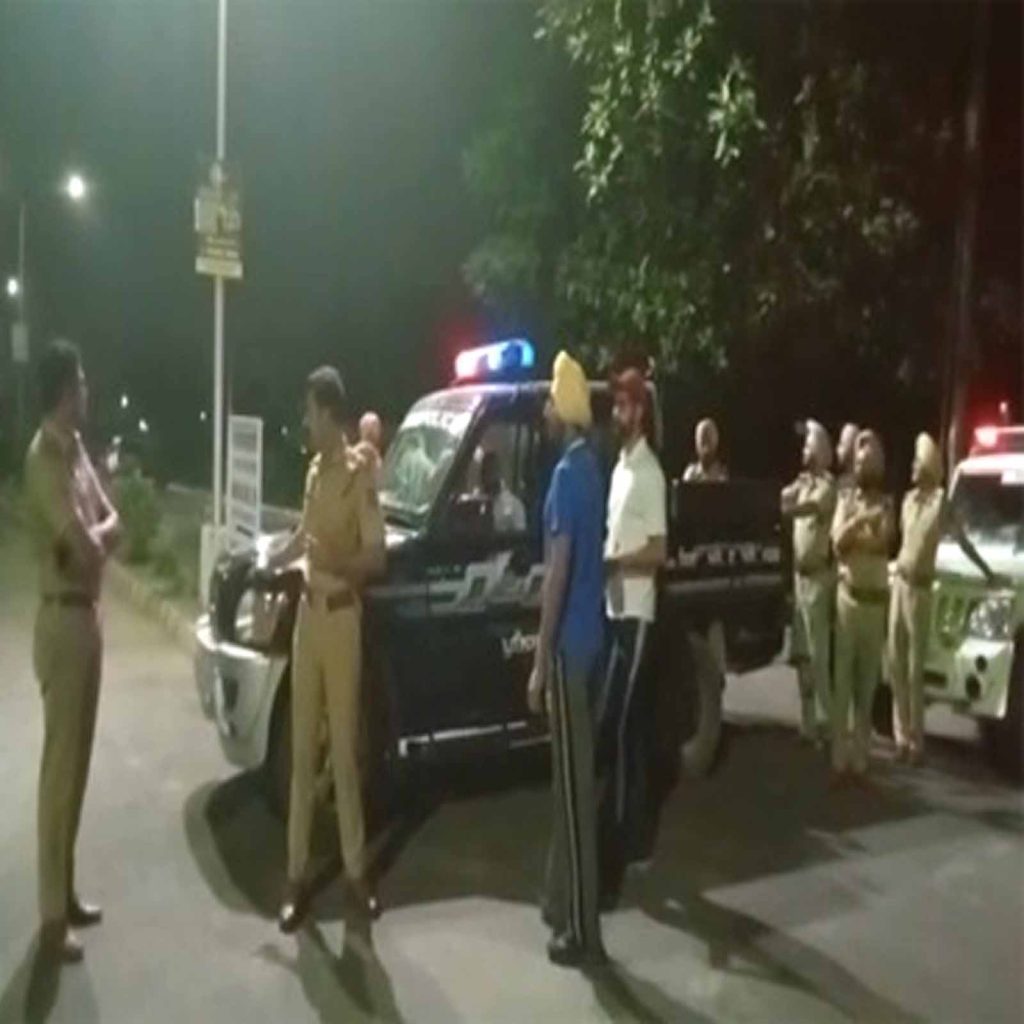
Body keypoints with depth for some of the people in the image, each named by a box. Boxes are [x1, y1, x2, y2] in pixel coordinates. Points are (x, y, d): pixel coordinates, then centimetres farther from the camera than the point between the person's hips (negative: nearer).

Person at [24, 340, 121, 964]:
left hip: (89, 614, 9)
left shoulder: (78, 450, 11)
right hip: (64, 619, -9)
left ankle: (68, 893, 29)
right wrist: (99, 533, -3)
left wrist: (96, 534, -9)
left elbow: (113, 525, 11)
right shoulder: (45, 458, -18)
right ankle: (52, 915, 11)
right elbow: (85, 547, -23)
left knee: (80, 761, 15)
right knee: (60, 765, -1)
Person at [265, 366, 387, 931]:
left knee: (344, 751, 3)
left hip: (343, 616, -6)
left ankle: (355, 869, 18)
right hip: (308, 613, 6)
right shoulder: (314, 470, 12)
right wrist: (270, 564, 35)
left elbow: (377, 555, -14)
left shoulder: (360, 474, -11)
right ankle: (297, 874, 18)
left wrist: (338, 566, -31)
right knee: (302, 751, 9)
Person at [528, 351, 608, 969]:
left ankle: (583, 933, 8)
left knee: (574, 783, -2)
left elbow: (559, 570, -21)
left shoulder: (569, 472, -17)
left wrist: (541, 660, -17)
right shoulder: (590, 465, 12)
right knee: (572, 776, 17)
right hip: (589, 637, 10)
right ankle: (564, 901, 31)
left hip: (569, 643, -10)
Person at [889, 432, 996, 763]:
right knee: (896, 663, 8)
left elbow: (965, 543, -2)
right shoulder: (909, 498, 9)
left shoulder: (941, 505, -10)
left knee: (915, 669, -2)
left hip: (920, 589, -6)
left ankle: (916, 741, 8)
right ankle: (902, 735, 18)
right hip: (898, 583, 6)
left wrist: (988, 573, 3)